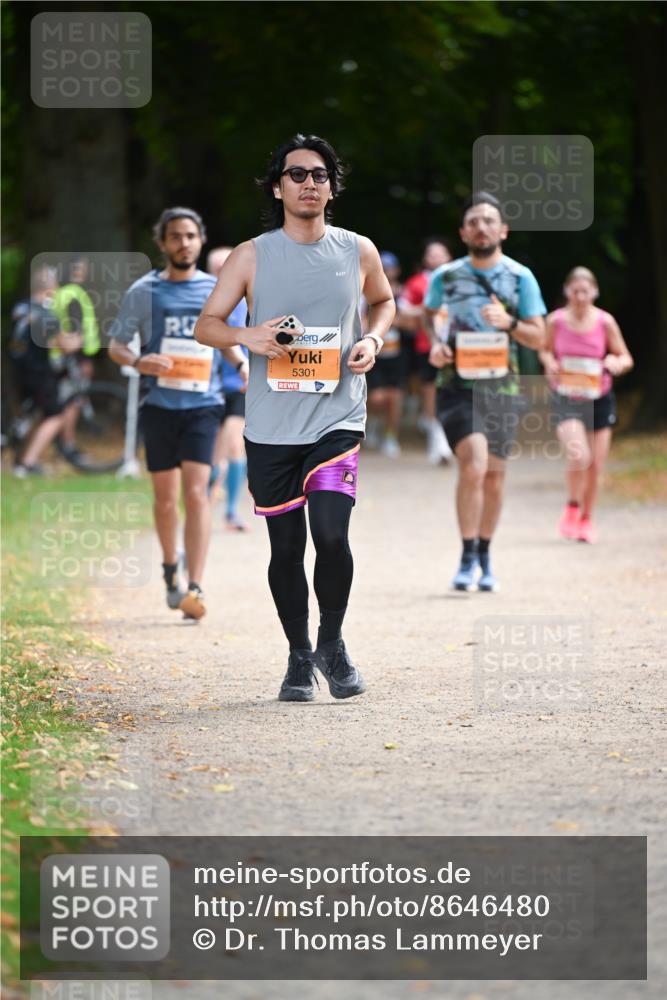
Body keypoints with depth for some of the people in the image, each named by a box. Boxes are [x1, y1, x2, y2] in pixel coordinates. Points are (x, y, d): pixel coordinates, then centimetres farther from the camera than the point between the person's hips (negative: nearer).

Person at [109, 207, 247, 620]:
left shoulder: (216, 290, 7)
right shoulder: (145, 291, 2)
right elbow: (117, 344, 5)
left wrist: (242, 363, 0)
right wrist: (138, 361, -17)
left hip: (203, 404, 0)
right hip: (160, 404, 0)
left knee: (196, 492, -14)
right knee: (166, 498, 7)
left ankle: (195, 588, -19)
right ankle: (171, 569, 34)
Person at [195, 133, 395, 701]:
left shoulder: (358, 252, 4)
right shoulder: (252, 257, 1)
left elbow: (384, 301, 23)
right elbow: (207, 325, 4)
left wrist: (374, 339, 2)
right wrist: (246, 336, -16)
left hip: (337, 419, 0)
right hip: (271, 426, 0)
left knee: (331, 532, -16)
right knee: (286, 547, 4)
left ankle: (332, 642, 7)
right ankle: (299, 655, 23)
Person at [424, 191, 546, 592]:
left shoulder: (520, 278, 0)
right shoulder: (445, 276, 2)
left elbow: (539, 337, 1)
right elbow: (429, 314, 22)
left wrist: (508, 323, -18)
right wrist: (435, 343, 2)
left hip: (502, 386, 2)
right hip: (458, 383, -2)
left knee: (494, 474, 10)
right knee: (473, 464, -20)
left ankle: (485, 557, 28)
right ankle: (468, 559, -11)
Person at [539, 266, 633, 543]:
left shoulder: (605, 322, -6)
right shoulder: (556, 321, -5)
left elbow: (626, 358, 1)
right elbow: (545, 350, 12)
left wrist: (616, 363, -21)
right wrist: (549, 363, -10)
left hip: (598, 399, 2)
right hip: (566, 398, -2)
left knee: (595, 466, 5)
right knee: (578, 457, -22)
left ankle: (586, 518, 29)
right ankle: (572, 507, 5)